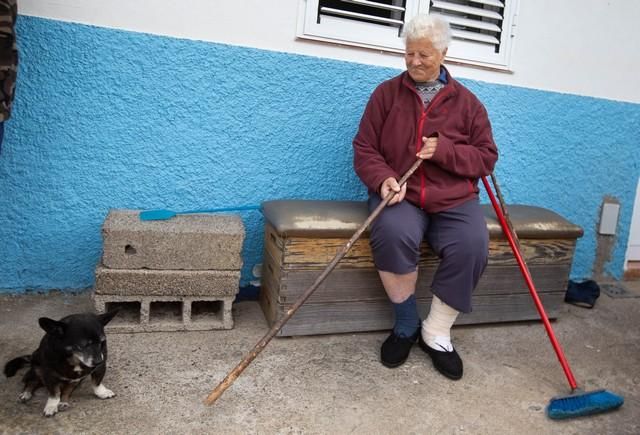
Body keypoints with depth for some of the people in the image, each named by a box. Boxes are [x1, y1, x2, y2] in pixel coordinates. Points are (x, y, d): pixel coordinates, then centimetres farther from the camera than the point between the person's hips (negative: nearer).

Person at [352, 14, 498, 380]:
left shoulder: (467, 102, 8)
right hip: (399, 195, -1)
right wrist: (383, 179, -18)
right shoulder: (386, 93, 6)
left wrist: (444, 151, -12)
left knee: (472, 246, -28)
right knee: (392, 234, -34)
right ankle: (406, 325, -8)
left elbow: (486, 157, 6)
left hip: (454, 199, 2)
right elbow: (365, 150, 3)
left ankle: (437, 333, -4)